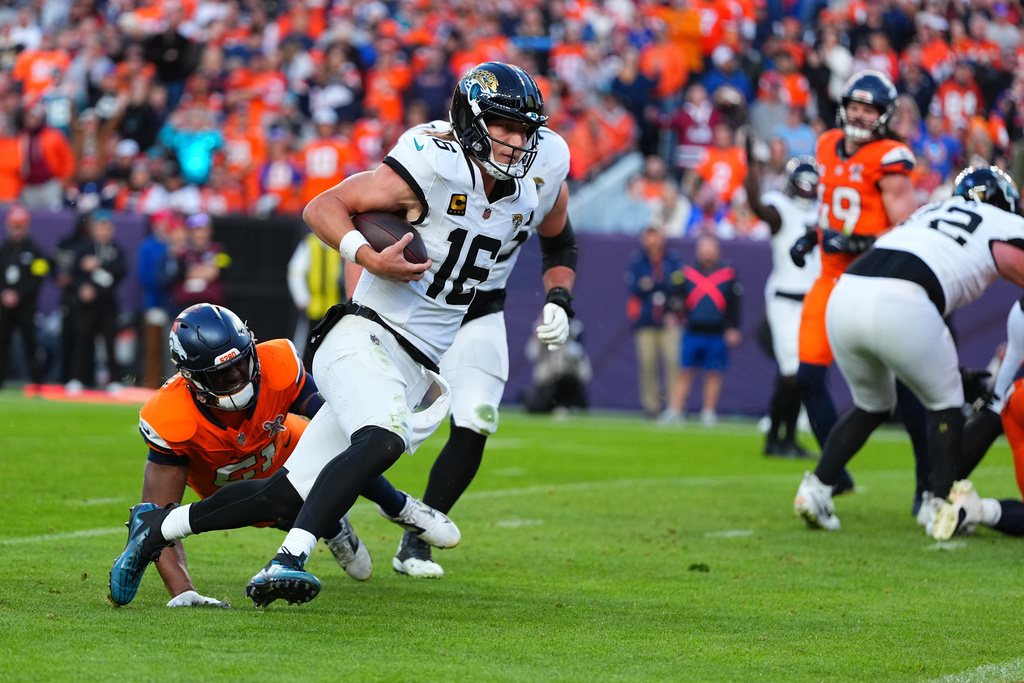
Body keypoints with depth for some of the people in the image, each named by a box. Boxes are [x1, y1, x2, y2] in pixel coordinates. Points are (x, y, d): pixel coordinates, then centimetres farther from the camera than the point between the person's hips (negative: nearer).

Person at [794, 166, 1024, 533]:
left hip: (844, 295, 6)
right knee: (946, 403, 17)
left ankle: (816, 488, 16)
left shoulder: (930, 212, 34)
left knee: (872, 405, 27)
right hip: (899, 307, -6)